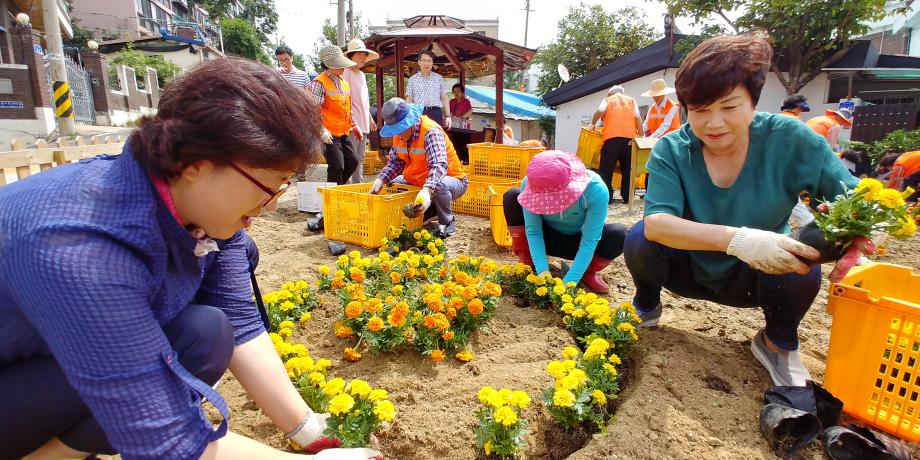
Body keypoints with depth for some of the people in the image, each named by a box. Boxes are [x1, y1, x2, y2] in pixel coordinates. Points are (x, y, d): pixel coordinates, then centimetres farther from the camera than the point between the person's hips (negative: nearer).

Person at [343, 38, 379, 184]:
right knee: (352, 158, -10)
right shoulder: (346, 73, -9)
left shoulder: (362, 75, 17)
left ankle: (359, 185, 19)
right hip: (352, 122, -9)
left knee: (359, 158, 13)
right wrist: (353, 122, -20)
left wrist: (370, 119, 23)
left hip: (363, 122, 9)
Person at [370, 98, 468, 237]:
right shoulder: (399, 133, -3)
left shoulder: (430, 131, -27)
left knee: (440, 186, -39)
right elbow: (396, 161, 1)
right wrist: (381, 179, -17)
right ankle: (428, 211, 7)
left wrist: (427, 190, -56)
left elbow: (439, 166, -39)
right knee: (391, 184, -1)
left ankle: (447, 222, -8)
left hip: (449, 178, -8)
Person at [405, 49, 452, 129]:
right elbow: (409, 100, 8)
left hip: (436, 114, 1)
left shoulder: (439, 78, 13)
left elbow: (444, 98, 12)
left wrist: (448, 116, 4)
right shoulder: (412, 79, 10)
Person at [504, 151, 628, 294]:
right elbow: (532, 231, -24)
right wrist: (542, 271, -35)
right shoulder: (530, 184, -28)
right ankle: (527, 264, -8)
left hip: (579, 242, -1)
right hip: (549, 238, 1)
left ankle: (588, 273, -2)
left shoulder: (595, 189, -33)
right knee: (511, 196, -22)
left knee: (619, 233, -32)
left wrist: (569, 282, -37)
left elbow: (589, 241, -32)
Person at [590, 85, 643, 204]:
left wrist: (593, 124, 8)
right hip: (629, 138, 2)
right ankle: (627, 197, 8)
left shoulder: (607, 100, 16)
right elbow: (637, 117, 8)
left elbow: (600, 111, -5)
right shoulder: (631, 100, 20)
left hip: (611, 138, -2)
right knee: (628, 169, 9)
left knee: (606, 170, 2)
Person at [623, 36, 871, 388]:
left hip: (758, 276, 1)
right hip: (689, 268, 0)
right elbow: (655, 224, -35)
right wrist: (736, 238, -49)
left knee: (801, 271, -30)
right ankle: (646, 307, 6)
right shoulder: (672, 151, -21)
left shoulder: (789, 140, -19)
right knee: (640, 241, -28)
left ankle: (778, 344, 4)